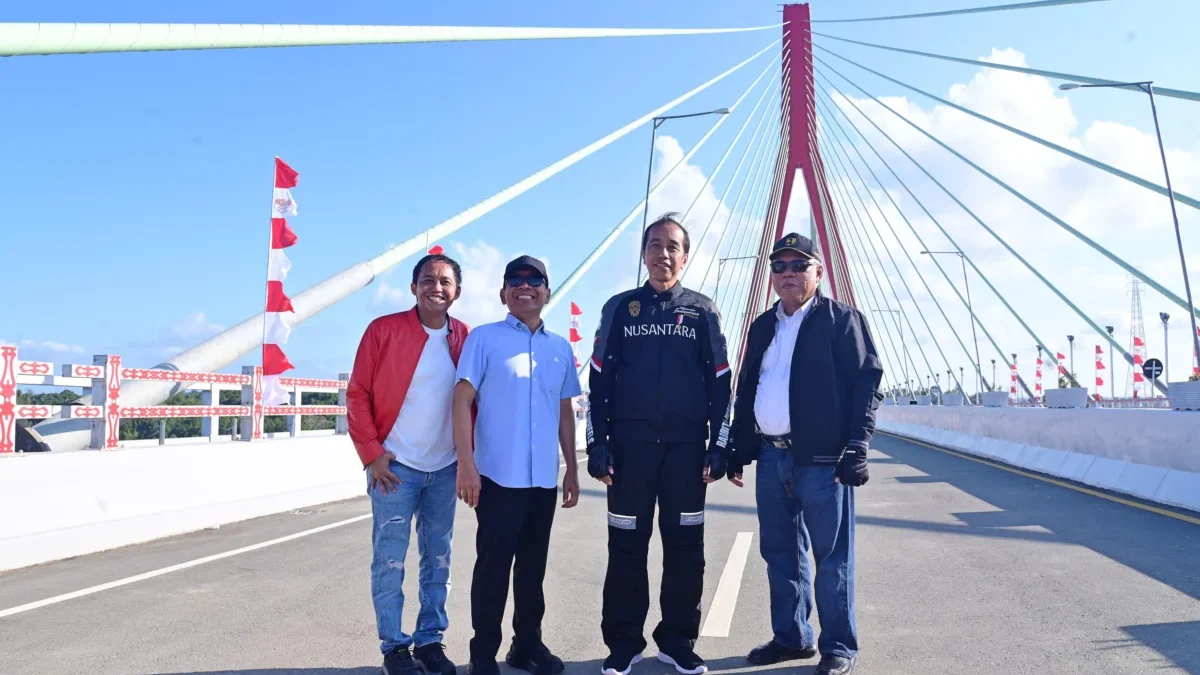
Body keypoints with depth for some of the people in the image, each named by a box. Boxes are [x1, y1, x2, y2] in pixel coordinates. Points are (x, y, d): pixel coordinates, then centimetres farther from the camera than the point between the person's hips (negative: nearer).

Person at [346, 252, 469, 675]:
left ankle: (430, 639, 25)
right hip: (396, 466, -3)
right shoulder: (384, 330, -7)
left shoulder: (466, 338, 3)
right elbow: (357, 394, -5)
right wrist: (371, 453, -10)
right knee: (390, 561, 4)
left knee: (438, 559, 12)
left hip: (445, 469, 3)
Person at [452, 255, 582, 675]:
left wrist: (572, 469, 15)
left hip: (544, 478, 5)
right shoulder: (484, 338, -3)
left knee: (533, 565, 15)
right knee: (493, 565, 2)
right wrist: (466, 464, -15)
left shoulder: (561, 348, 11)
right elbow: (462, 400, -7)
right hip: (499, 475, -4)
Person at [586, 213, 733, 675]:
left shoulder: (702, 311, 5)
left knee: (685, 548, 6)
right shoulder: (620, 308, 5)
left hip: (686, 447, 1)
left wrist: (719, 447, -2)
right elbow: (599, 382, 3)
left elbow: (720, 384, 5)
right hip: (630, 446, 0)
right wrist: (598, 446, -3)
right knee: (627, 546, 5)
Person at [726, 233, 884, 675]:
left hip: (821, 458, -6)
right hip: (770, 457, 6)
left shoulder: (842, 320, -1)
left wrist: (856, 449, -15)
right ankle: (791, 637, 28)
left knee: (832, 557, 2)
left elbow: (867, 384, -7)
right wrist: (738, 450, 15)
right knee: (779, 553, 13)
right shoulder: (762, 326, 16)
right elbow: (746, 390, 19)